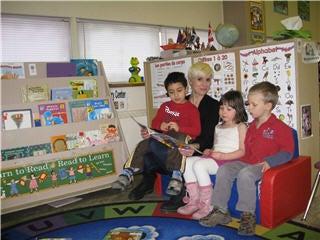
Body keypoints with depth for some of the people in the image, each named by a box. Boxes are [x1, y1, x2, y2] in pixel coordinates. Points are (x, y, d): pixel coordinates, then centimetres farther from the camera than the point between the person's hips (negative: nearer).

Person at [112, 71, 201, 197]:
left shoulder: (192, 109, 5)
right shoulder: (165, 106, 22)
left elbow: (196, 130, -5)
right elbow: (155, 122, 21)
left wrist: (179, 128, -19)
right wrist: (160, 125, -4)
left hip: (181, 136, -5)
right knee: (143, 145, -13)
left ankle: (177, 177, -44)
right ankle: (127, 174, -7)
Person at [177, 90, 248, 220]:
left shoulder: (241, 126, 1)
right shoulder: (218, 127, 24)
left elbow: (242, 151, -9)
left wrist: (223, 155, -18)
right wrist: (209, 151, 5)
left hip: (229, 160, -8)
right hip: (214, 158, 8)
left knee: (199, 164, -29)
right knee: (188, 161, -13)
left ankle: (207, 205, -18)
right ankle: (194, 200, -10)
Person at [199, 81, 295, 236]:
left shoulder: (280, 128, -5)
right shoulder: (251, 126, 21)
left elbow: (287, 152, -8)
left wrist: (269, 161, -21)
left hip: (263, 165, -7)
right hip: (246, 161, 7)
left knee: (245, 173, -36)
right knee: (223, 169, -16)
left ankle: (248, 215, -23)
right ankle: (220, 211, -12)